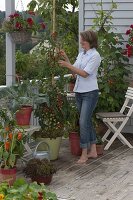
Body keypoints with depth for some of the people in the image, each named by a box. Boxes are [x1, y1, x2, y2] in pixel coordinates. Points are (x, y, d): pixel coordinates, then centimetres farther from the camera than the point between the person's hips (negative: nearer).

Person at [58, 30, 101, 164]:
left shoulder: (95, 55, -12)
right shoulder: (81, 54, 12)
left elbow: (85, 73, -19)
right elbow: (75, 71, 9)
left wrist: (67, 65, -21)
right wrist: (66, 58, 2)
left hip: (90, 93, -8)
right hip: (79, 92, 8)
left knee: (83, 122, -11)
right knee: (87, 121, 13)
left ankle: (84, 154, -5)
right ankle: (93, 151, 21)